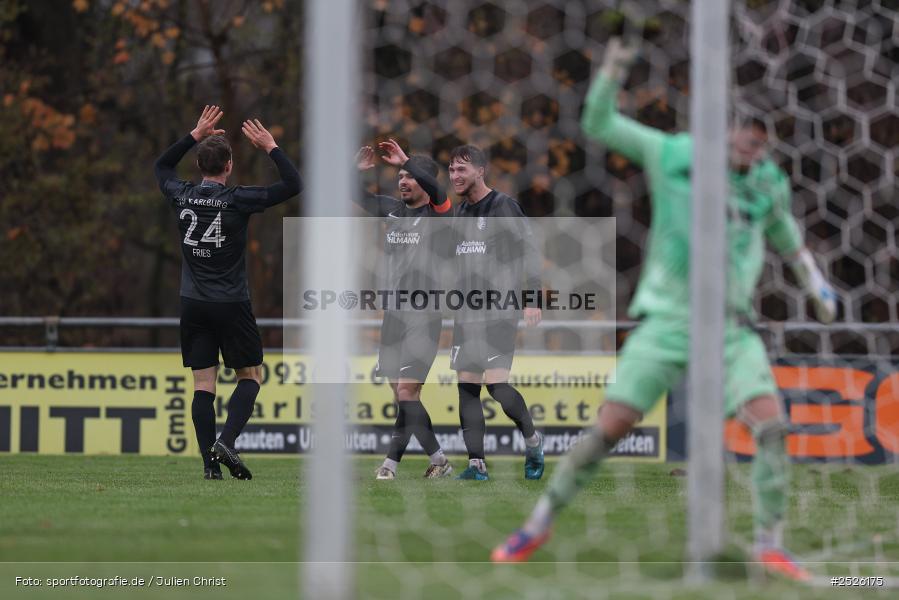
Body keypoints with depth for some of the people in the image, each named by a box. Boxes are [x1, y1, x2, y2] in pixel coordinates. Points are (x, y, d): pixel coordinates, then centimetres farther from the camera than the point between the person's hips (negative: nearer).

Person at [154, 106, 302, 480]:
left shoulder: (182, 196, 0)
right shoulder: (237, 200, -12)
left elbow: (162, 167, 23)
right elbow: (293, 185, -9)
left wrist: (195, 136, 22)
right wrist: (271, 148, -1)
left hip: (193, 304, 4)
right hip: (231, 305, -4)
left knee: (203, 383, 3)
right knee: (251, 376, 10)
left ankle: (210, 463, -2)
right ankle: (226, 441, -10)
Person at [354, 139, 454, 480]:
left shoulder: (437, 214, -6)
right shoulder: (392, 210, 12)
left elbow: (432, 187, -28)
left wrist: (405, 161, -20)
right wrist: (357, 170, 1)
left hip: (423, 314, -7)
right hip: (393, 310, 7)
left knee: (406, 392, -11)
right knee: (401, 395, 7)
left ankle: (391, 463, -9)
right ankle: (438, 461, 16)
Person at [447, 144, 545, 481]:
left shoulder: (504, 207, -6)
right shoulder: (460, 213, 15)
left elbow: (529, 252, -9)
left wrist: (533, 300, -16)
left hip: (499, 313, -7)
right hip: (466, 314, 7)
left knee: (496, 383, -15)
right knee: (467, 387, 1)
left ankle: (532, 440, 9)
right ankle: (477, 464, 3)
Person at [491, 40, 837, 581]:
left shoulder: (769, 182, 4)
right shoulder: (673, 156, -4)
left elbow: (785, 234, 25)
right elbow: (597, 125, -1)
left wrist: (818, 286, 16)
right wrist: (613, 71, -18)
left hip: (731, 330, 2)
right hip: (666, 324, -2)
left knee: (773, 426, -17)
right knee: (608, 430, -6)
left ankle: (771, 546, -7)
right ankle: (540, 524, 12)